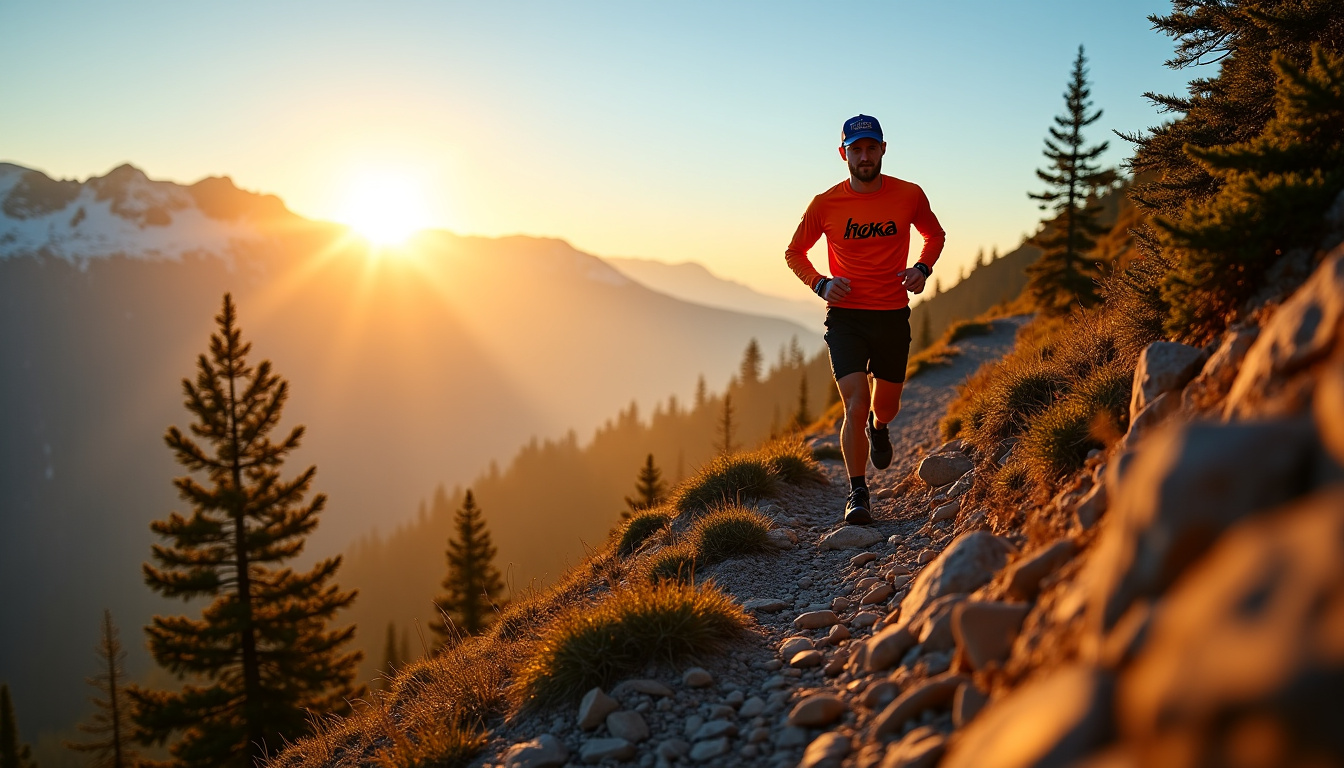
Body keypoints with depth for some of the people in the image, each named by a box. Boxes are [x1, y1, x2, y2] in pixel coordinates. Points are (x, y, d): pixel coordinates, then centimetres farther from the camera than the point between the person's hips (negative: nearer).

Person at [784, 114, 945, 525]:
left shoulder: (909, 195, -2)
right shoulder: (825, 204, -5)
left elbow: (935, 235, 18)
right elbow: (794, 253, 9)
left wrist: (922, 268, -2)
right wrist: (821, 284, -9)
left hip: (893, 317, 2)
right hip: (846, 317, -2)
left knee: (886, 406, 16)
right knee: (856, 406, -14)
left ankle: (879, 427, 54)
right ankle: (857, 494, 0)